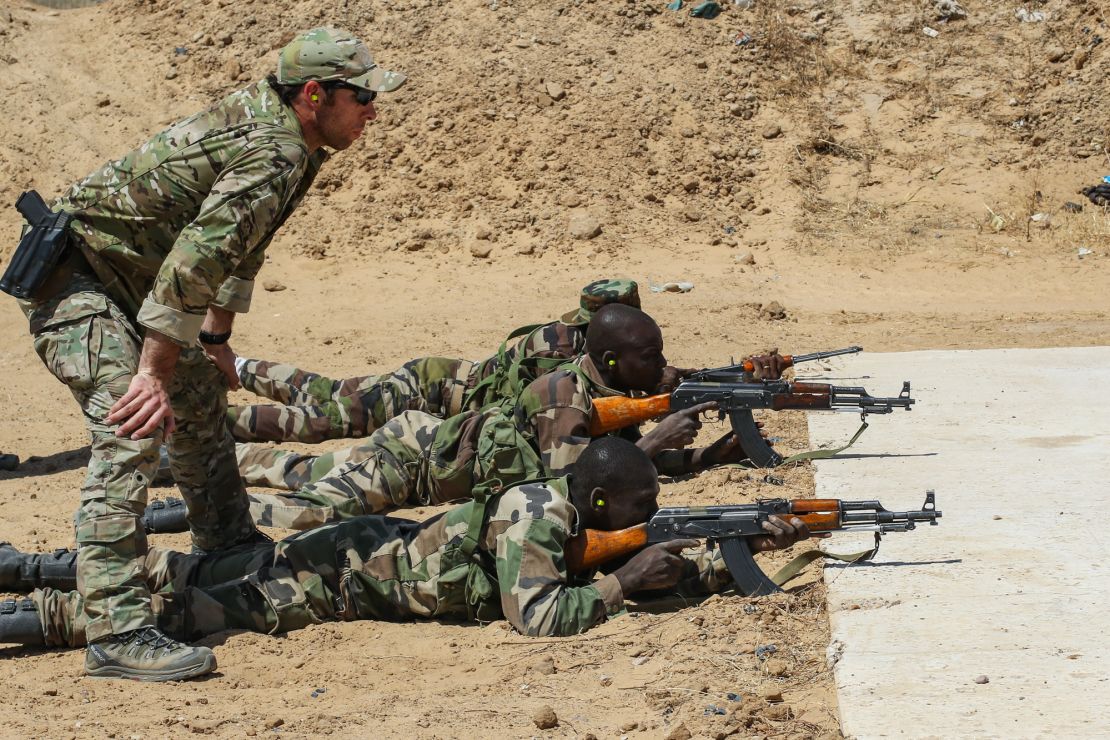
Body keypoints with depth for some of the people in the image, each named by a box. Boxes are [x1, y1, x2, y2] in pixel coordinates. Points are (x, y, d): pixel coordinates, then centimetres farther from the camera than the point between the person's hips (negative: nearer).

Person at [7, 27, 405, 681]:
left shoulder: (268, 119, 7)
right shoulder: (275, 155, -25)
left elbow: (235, 243, 21)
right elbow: (194, 261, -32)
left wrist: (217, 337, 25)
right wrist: (154, 375, -31)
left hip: (125, 280, 11)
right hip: (73, 277, -11)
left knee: (202, 400, 23)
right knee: (133, 431, -23)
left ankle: (231, 552, 42)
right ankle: (118, 631, -29)